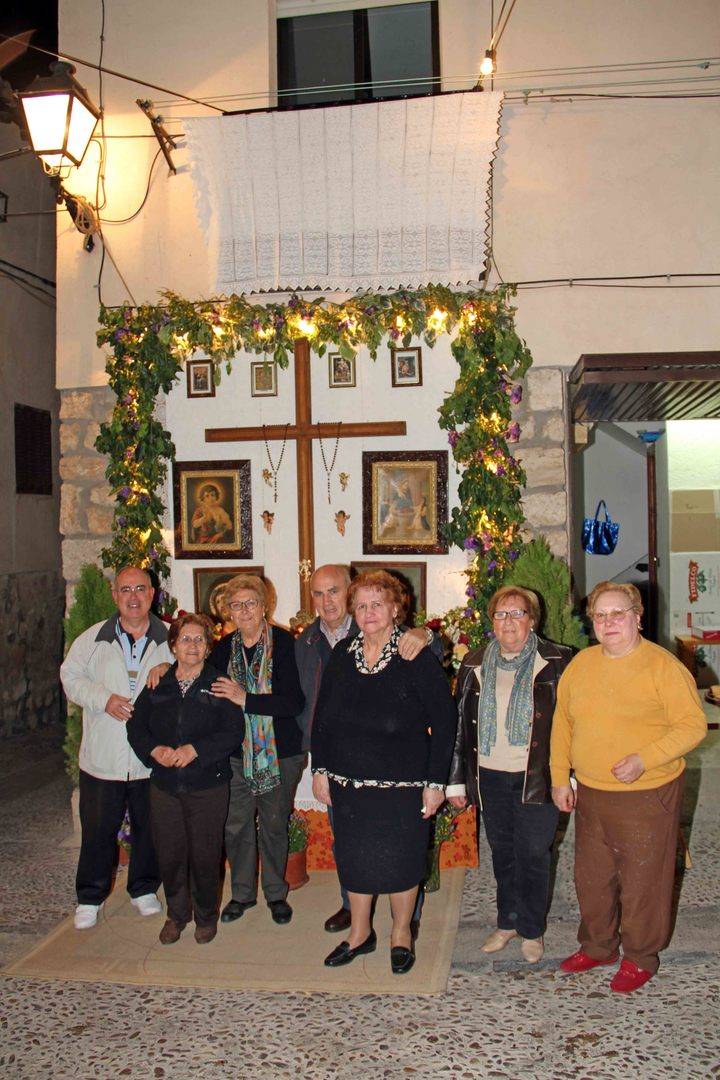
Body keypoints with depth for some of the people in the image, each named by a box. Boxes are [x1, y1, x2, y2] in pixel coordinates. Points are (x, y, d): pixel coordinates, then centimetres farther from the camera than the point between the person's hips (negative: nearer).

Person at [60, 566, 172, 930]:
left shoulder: (171, 639, 0)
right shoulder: (93, 639, 2)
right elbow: (71, 677, 4)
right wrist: (104, 699, -12)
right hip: (103, 758, 0)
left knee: (149, 828, 14)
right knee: (97, 829, 9)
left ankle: (144, 889, 35)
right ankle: (90, 897, 28)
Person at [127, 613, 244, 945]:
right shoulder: (157, 686, 8)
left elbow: (234, 732, -9)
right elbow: (135, 727, 8)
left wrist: (195, 750, -19)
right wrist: (156, 751, -11)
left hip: (208, 784, -3)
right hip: (164, 784, 3)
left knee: (205, 855, 4)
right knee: (169, 853, 8)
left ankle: (206, 916, 26)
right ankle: (176, 914, 30)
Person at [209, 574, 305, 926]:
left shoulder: (285, 644, -12)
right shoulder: (224, 648, 3)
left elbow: (295, 702, -20)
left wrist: (246, 699, -23)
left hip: (280, 753, -3)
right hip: (235, 754, 3)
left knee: (274, 825, 11)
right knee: (235, 825, 8)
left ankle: (275, 893, 32)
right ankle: (242, 892, 30)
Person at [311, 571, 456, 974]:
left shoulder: (417, 658, -10)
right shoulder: (342, 656, 4)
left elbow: (444, 722, -9)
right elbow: (322, 715, 10)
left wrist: (436, 782, -11)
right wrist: (321, 769, 6)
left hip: (402, 785, -4)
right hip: (348, 782, 4)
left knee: (401, 858, 8)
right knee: (354, 857, 14)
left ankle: (401, 934, 31)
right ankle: (360, 933, 34)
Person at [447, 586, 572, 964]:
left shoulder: (557, 662, -6)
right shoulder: (475, 665, 4)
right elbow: (458, 723, 7)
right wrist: (456, 780, 6)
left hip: (537, 777, -3)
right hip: (490, 777, 3)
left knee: (533, 855, 6)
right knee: (502, 854, 15)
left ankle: (531, 930, 25)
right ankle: (507, 922, 32)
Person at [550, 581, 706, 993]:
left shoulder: (663, 666, -12)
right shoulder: (581, 664, 5)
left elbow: (693, 724, -14)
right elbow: (563, 722, 12)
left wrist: (644, 760, -23)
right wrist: (560, 777, 7)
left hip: (647, 795, -5)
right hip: (590, 793, 5)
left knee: (642, 880, 8)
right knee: (592, 877, 17)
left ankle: (640, 957, 29)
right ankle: (597, 947, 38)